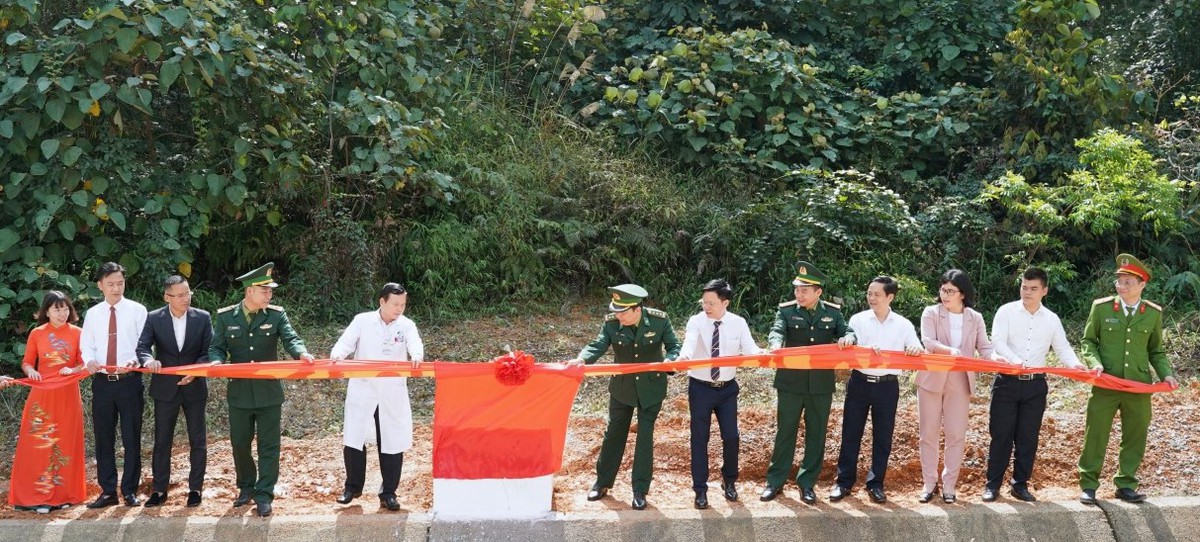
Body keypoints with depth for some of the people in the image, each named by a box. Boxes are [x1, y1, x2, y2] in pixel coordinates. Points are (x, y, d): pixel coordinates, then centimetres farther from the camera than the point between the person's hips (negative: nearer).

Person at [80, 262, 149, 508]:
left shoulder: (137, 311, 1)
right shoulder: (93, 314, 9)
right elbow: (86, 346, 9)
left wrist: (136, 361, -21)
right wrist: (90, 360, -13)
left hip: (130, 380, -3)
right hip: (102, 382, 3)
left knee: (132, 437, 1)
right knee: (103, 438, 7)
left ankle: (130, 490, 11)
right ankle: (108, 491, 16)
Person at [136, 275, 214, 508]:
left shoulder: (203, 318, -3)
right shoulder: (154, 318, -3)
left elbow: (208, 352, -3)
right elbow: (142, 347, -9)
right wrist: (149, 360, -31)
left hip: (194, 388, 0)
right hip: (165, 388, 0)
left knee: (198, 440, 5)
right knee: (162, 440, 5)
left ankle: (195, 488, 15)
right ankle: (159, 489, 14)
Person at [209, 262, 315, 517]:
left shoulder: (276, 315, -3)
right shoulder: (225, 316, -1)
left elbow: (290, 339, -14)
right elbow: (217, 348, 2)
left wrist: (302, 353, -36)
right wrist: (217, 362, -21)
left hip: (269, 392, -1)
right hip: (239, 392, 1)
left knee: (268, 445, 0)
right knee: (239, 443, 12)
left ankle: (264, 494, 7)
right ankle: (246, 487, 32)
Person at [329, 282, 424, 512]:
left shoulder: (406, 325, 1)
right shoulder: (362, 321, 1)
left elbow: (415, 344, -16)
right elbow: (346, 342, -7)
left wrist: (416, 356, -40)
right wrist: (336, 356, -30)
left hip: (393, 395, 0)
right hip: (362, 391, 0)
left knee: (392, 443, 2)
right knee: (353, 440, 3)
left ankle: (388, 493, 14)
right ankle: (353, 487, 22)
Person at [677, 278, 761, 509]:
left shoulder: (738, 323, -4)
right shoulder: (696, 321, -10)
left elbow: (749, 348, -16)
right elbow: (690, 342, -30)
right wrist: (684, 356, -53)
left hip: (727, 388, 2)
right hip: (700, 387, -1)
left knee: (731, 437, 3)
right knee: (700, 438, 3)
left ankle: (729, 481, 28)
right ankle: (700, 489, 13)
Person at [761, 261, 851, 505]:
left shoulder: (832, 313, 4)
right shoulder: (786, 310, -2)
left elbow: (847, 332, -1)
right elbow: (777, 331, -17)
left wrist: (847, 338, -26)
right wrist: (776, 345, -40)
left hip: (821, 384, 2)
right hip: (790, 383, -2)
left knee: (816, 435, 8)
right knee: (785, 432, 6)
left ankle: (807, 483, 19)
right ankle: (775, 481, 15)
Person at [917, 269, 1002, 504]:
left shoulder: (975, 318, 6)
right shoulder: (931, 313, -1)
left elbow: (984, 347, -2)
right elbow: (928, 341, -16)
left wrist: (995, 358, -25)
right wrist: (950, 350, -35)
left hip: (960, 382, 1)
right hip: (932, 379, -1)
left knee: (956, 435, 1)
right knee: (929, 434, 4)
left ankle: (949, 485, 11)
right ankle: (929, 484, 14)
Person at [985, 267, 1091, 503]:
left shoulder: (1052, 319, 9)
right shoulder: (1007, 311, -2)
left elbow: (1062, 348, 6)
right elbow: (998, 342, -13)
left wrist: (1075, 365, -16)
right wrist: (1016, 361, -31)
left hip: (1035, 385, 3)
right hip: (1007, 381, -3)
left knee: (1028, 437, 7)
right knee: (1001, 434, -1)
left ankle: (1020, 484, 18)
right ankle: (993, 484, 8)